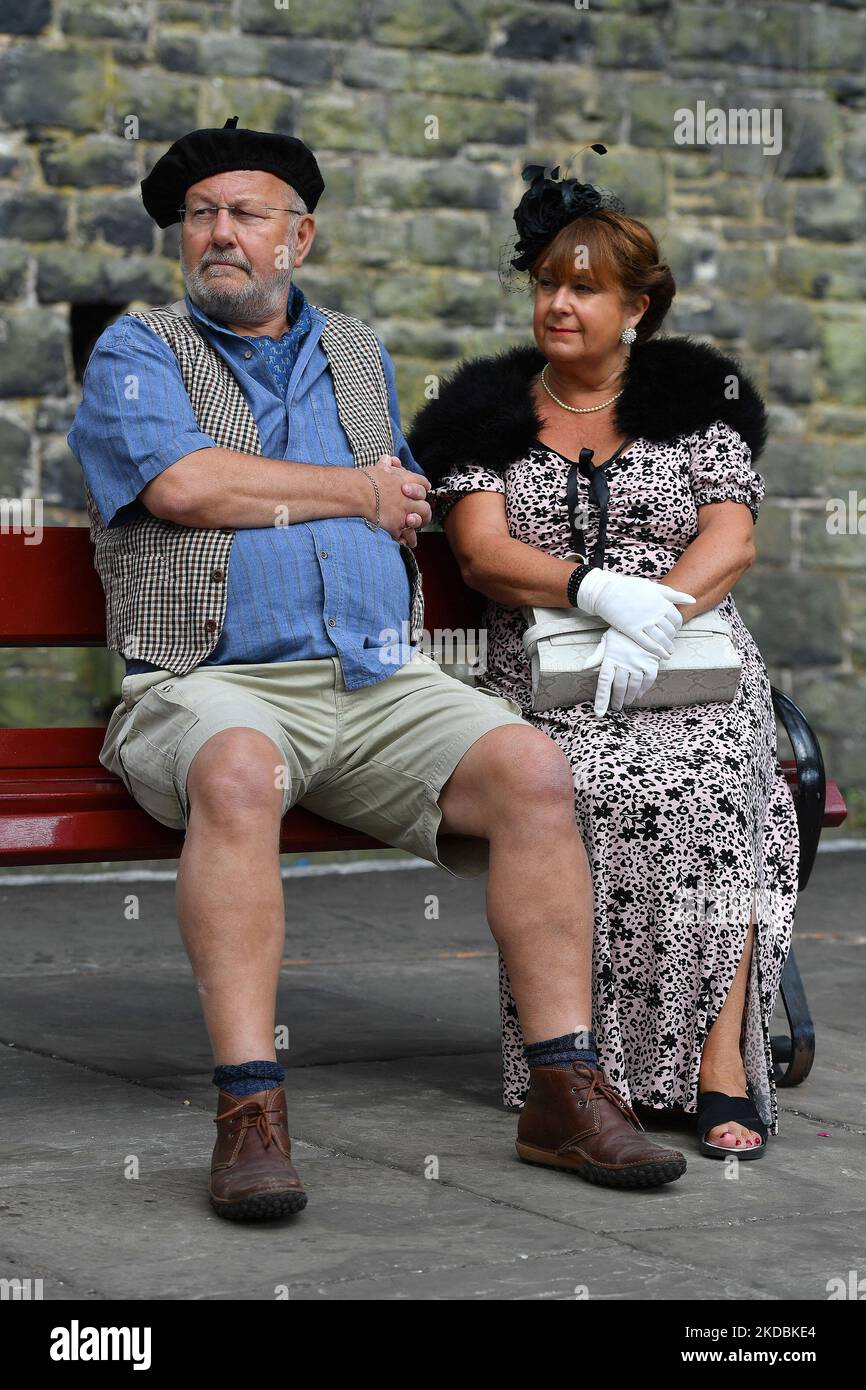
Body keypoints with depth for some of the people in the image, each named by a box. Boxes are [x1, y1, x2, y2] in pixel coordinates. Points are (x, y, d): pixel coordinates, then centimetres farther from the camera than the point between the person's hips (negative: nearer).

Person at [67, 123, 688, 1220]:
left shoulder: (360, 357, 25)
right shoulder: (137, 351, 10)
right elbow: (182, 484, -10)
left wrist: (254, 498, 11)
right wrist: (357, 492, 1)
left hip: (378, 679, 4)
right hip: (210, 683, -4)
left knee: (530, 767, -23)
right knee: (241, 772, -39)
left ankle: (565, 1091, -21)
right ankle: (248, 1112, -40)